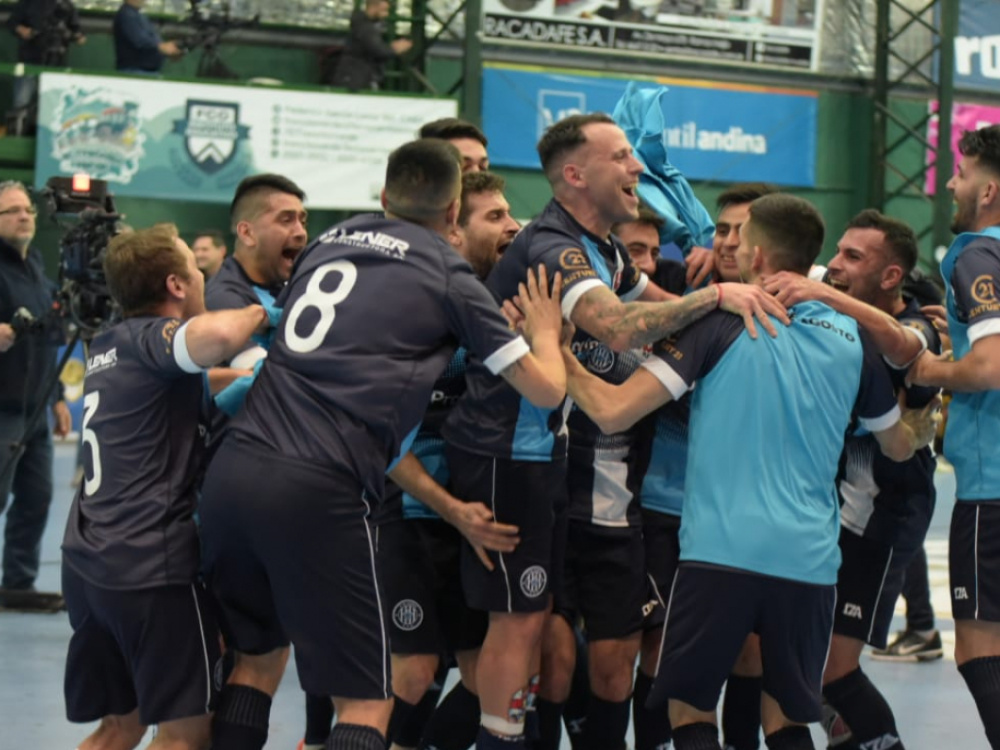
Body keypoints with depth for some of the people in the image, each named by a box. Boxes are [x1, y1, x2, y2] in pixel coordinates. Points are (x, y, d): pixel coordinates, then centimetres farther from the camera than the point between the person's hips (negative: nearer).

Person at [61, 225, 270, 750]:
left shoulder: (108, 347, 17)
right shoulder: (151, 337, -10)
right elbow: (216, 336, -34)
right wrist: (260, 312, -14)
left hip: (89, 561, 9)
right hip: (152, 564, -9)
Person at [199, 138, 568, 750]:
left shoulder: (331, 240, 21)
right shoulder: (450, 273, 7)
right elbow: (547, 389, 11)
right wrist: (545, 330, 31)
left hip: (233, 468, 5)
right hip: (318, 491, -5)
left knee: (258, 656, 25)